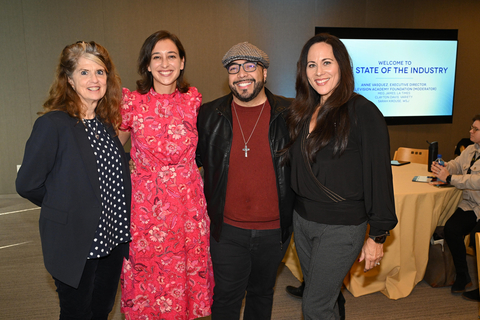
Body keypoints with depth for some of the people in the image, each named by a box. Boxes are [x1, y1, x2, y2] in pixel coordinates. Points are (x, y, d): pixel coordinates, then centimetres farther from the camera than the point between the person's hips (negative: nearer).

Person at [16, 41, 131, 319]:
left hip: (112, 239, 6)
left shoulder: (106, 122, 4)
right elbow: (28, 184, -13)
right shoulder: (53, 124, -17)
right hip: (75, 246, -6)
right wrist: (64, 206, 0)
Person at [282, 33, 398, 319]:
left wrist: (378, 235, -13)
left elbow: (379, 175, -14)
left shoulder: (363, 112, -15)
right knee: (325, 297, 20)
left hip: (341, 226, -6)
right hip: (302, 220, 7)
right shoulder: (305, 111, 7)